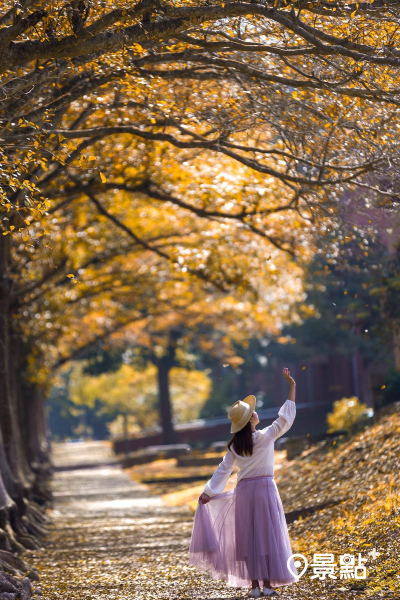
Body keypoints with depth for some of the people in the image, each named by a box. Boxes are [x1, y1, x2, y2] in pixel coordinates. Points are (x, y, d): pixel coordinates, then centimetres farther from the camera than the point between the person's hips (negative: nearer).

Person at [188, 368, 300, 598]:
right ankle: (268, 585, 1)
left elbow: (223, 470, 6)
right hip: (264, 488, -4)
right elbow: (286, 417, -3)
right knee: (268, 535, 1)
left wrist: (208, 492, 12)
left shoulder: (234, 446, 5)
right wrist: (292, 387, 2)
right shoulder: (266, 436, -7)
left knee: (249, 537, 6)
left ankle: (254, 585, 5)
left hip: (244, 491, 4)